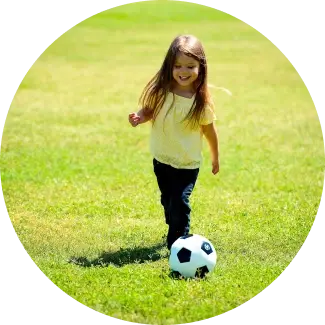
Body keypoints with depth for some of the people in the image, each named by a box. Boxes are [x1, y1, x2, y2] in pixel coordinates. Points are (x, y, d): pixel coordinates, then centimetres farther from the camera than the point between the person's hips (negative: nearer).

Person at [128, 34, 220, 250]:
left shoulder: (202, 101, -18)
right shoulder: (161, 91, -14)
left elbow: (209, 130, -5)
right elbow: (149, 110, 1)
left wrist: (215, 158, 6)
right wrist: (140, 117, -22)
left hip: (188, 164, -3)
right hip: (161, 159, 4)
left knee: (179, 202, -15)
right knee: (167, 201, 21)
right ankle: (175, 233, 44)